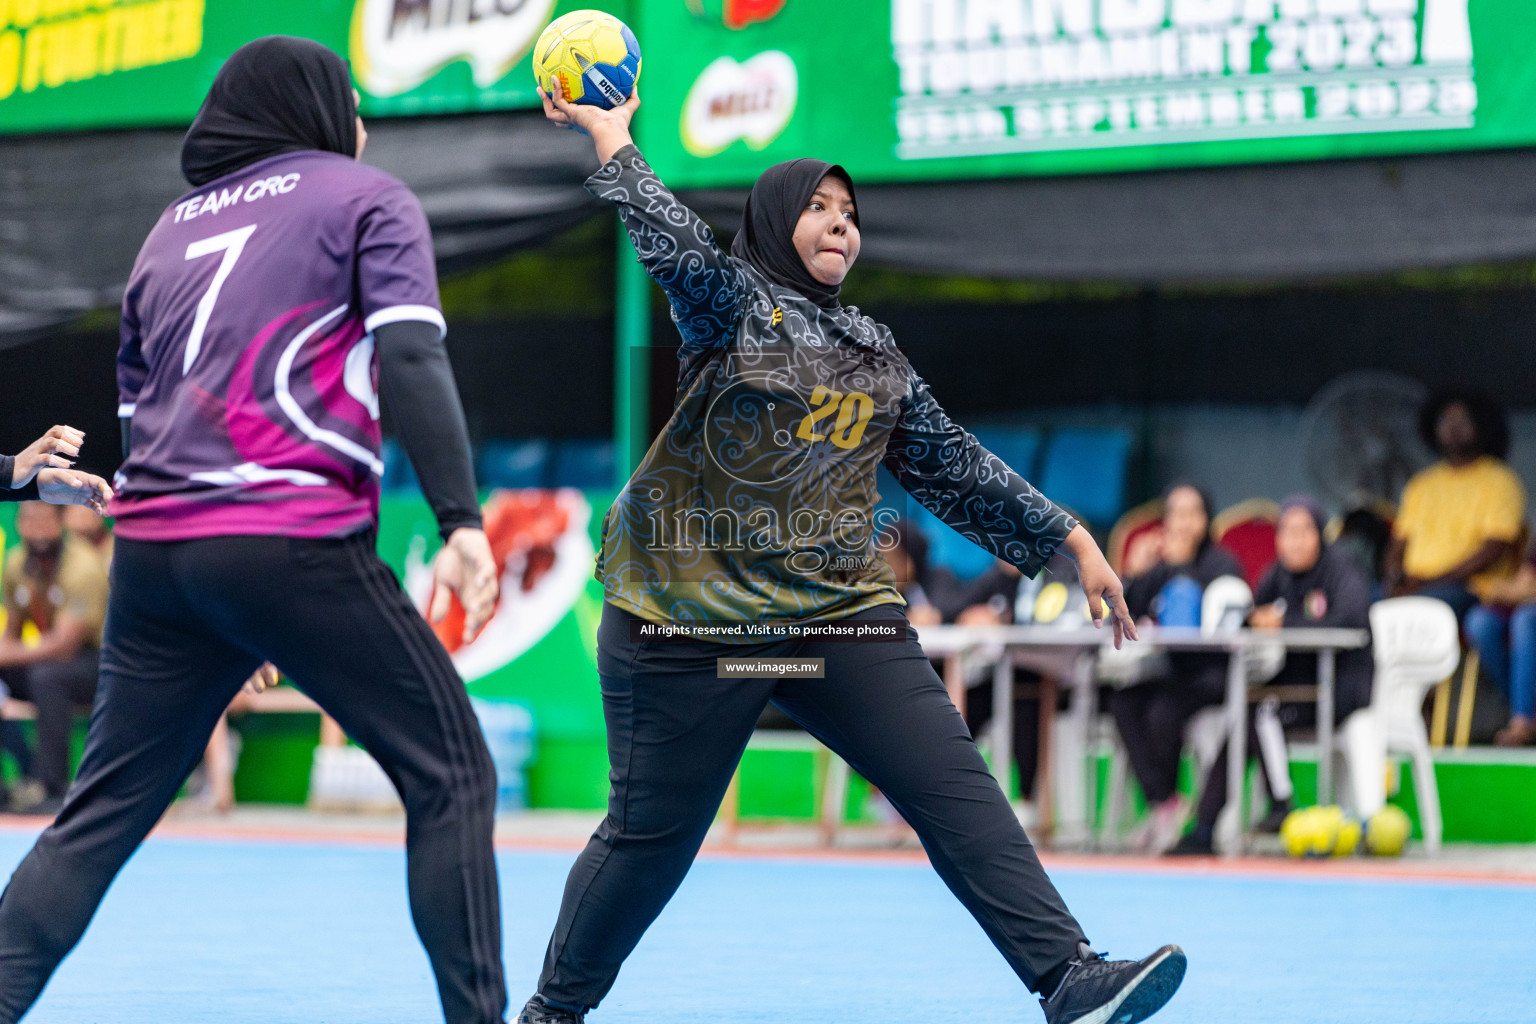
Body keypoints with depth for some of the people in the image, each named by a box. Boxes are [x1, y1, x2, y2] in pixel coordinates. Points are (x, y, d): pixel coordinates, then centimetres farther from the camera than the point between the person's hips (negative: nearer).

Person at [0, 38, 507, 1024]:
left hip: (152, 552, 5)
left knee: (100, 814, 11)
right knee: (451, 775, 5)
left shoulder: (171, 228, 22)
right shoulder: (365, 197, 6)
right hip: (298, 548, -5)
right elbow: (411, 354, -9)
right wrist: (461, 518, -17)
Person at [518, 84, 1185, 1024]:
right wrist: (611, 136, -19)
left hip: (843, 610, 5)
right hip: (694, 619, -5)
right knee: (652, 834, 1)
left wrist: (1071, 539, 18)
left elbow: (960, 469, 20)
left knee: (955, 786, -9)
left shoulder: (876, 354, 17)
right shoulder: (730, 303, -1)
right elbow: (675, 243, -24)